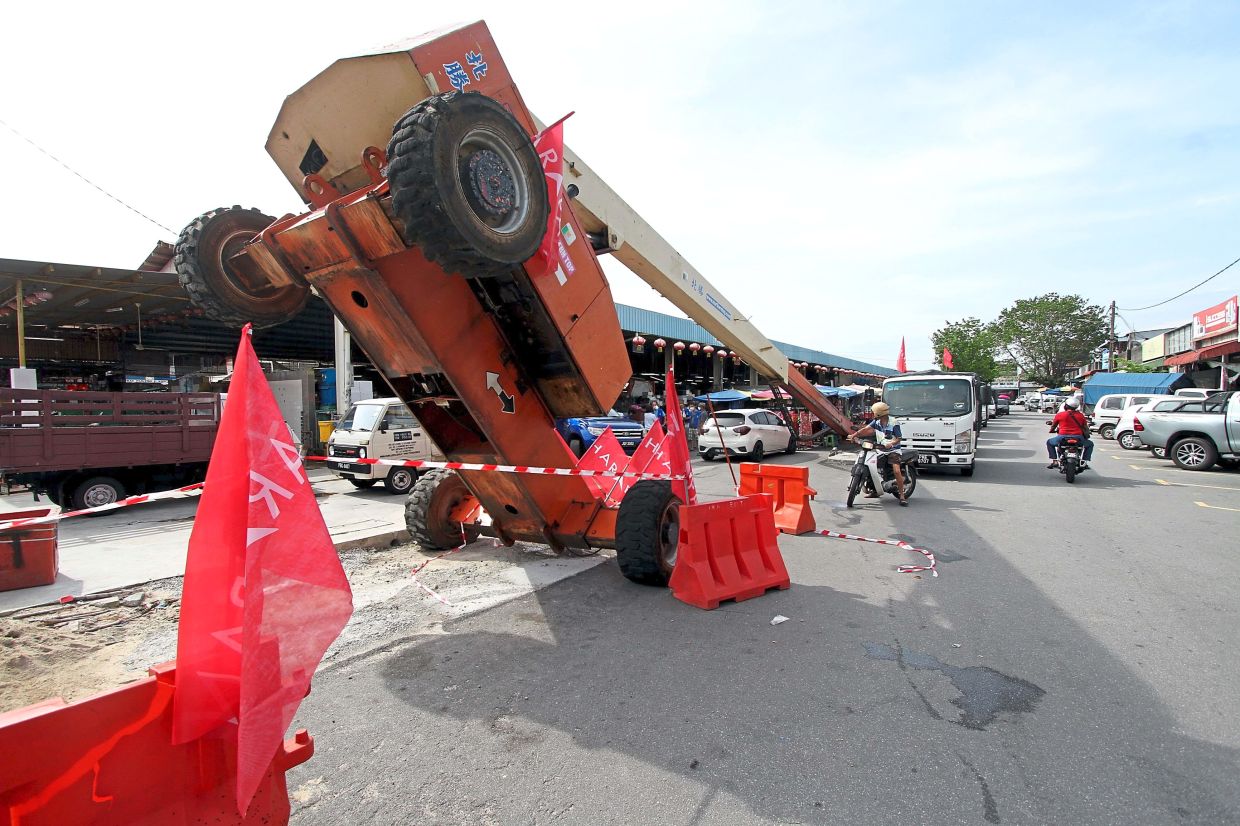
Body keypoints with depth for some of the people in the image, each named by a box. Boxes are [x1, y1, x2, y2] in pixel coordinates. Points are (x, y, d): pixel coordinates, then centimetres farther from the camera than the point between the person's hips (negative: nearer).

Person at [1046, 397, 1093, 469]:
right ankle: (1084, 462, 17)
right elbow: (1086, 428, 14)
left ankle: (1054, 461, 13)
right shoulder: (1081, 415, 9)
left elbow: (1053, 427, 16)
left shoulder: (1059, 415, 4)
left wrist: (1052, 430, 39)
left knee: (1049, 442, 27)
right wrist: (1087, 435, 35)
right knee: (1090, 444, 32)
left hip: (1062, 438, -1)